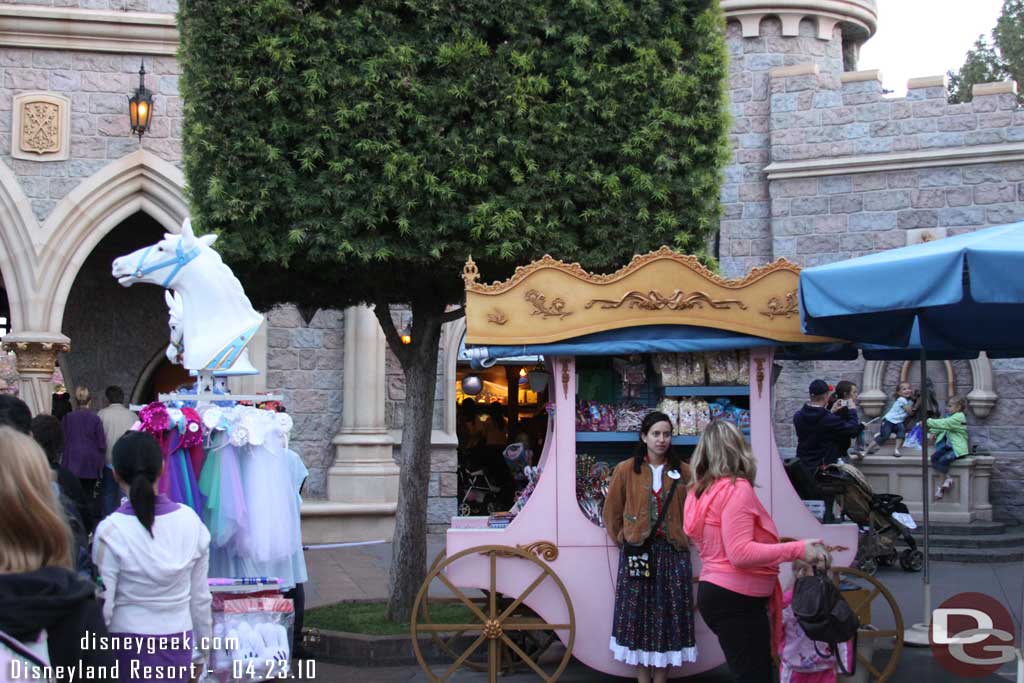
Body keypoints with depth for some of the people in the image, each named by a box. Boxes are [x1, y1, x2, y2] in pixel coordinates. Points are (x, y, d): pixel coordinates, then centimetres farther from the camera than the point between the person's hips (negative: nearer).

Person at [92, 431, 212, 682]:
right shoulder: (190, 521, -4)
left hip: (129, 644, -3)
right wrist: (201, 647, 16)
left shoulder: (111, 531, -14)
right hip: (179, 642, 3)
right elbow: (201, 596, 4)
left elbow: (103, 604, -10)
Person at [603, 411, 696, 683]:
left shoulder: (683, 471, 2)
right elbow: (612, 511, 6)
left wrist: (684, 537, 2)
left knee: (669, 615, 4)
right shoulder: (625, 470, -1)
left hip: (673, 552, 1)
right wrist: (622, 539, 3)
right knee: (638, 614, 2)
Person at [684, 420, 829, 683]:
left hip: (714, 592, 9)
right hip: (737, 600, -9)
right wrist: (797, 550, -22)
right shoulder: (737, 488, -15)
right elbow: (740, 553, -23)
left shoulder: (702, 489, 12)